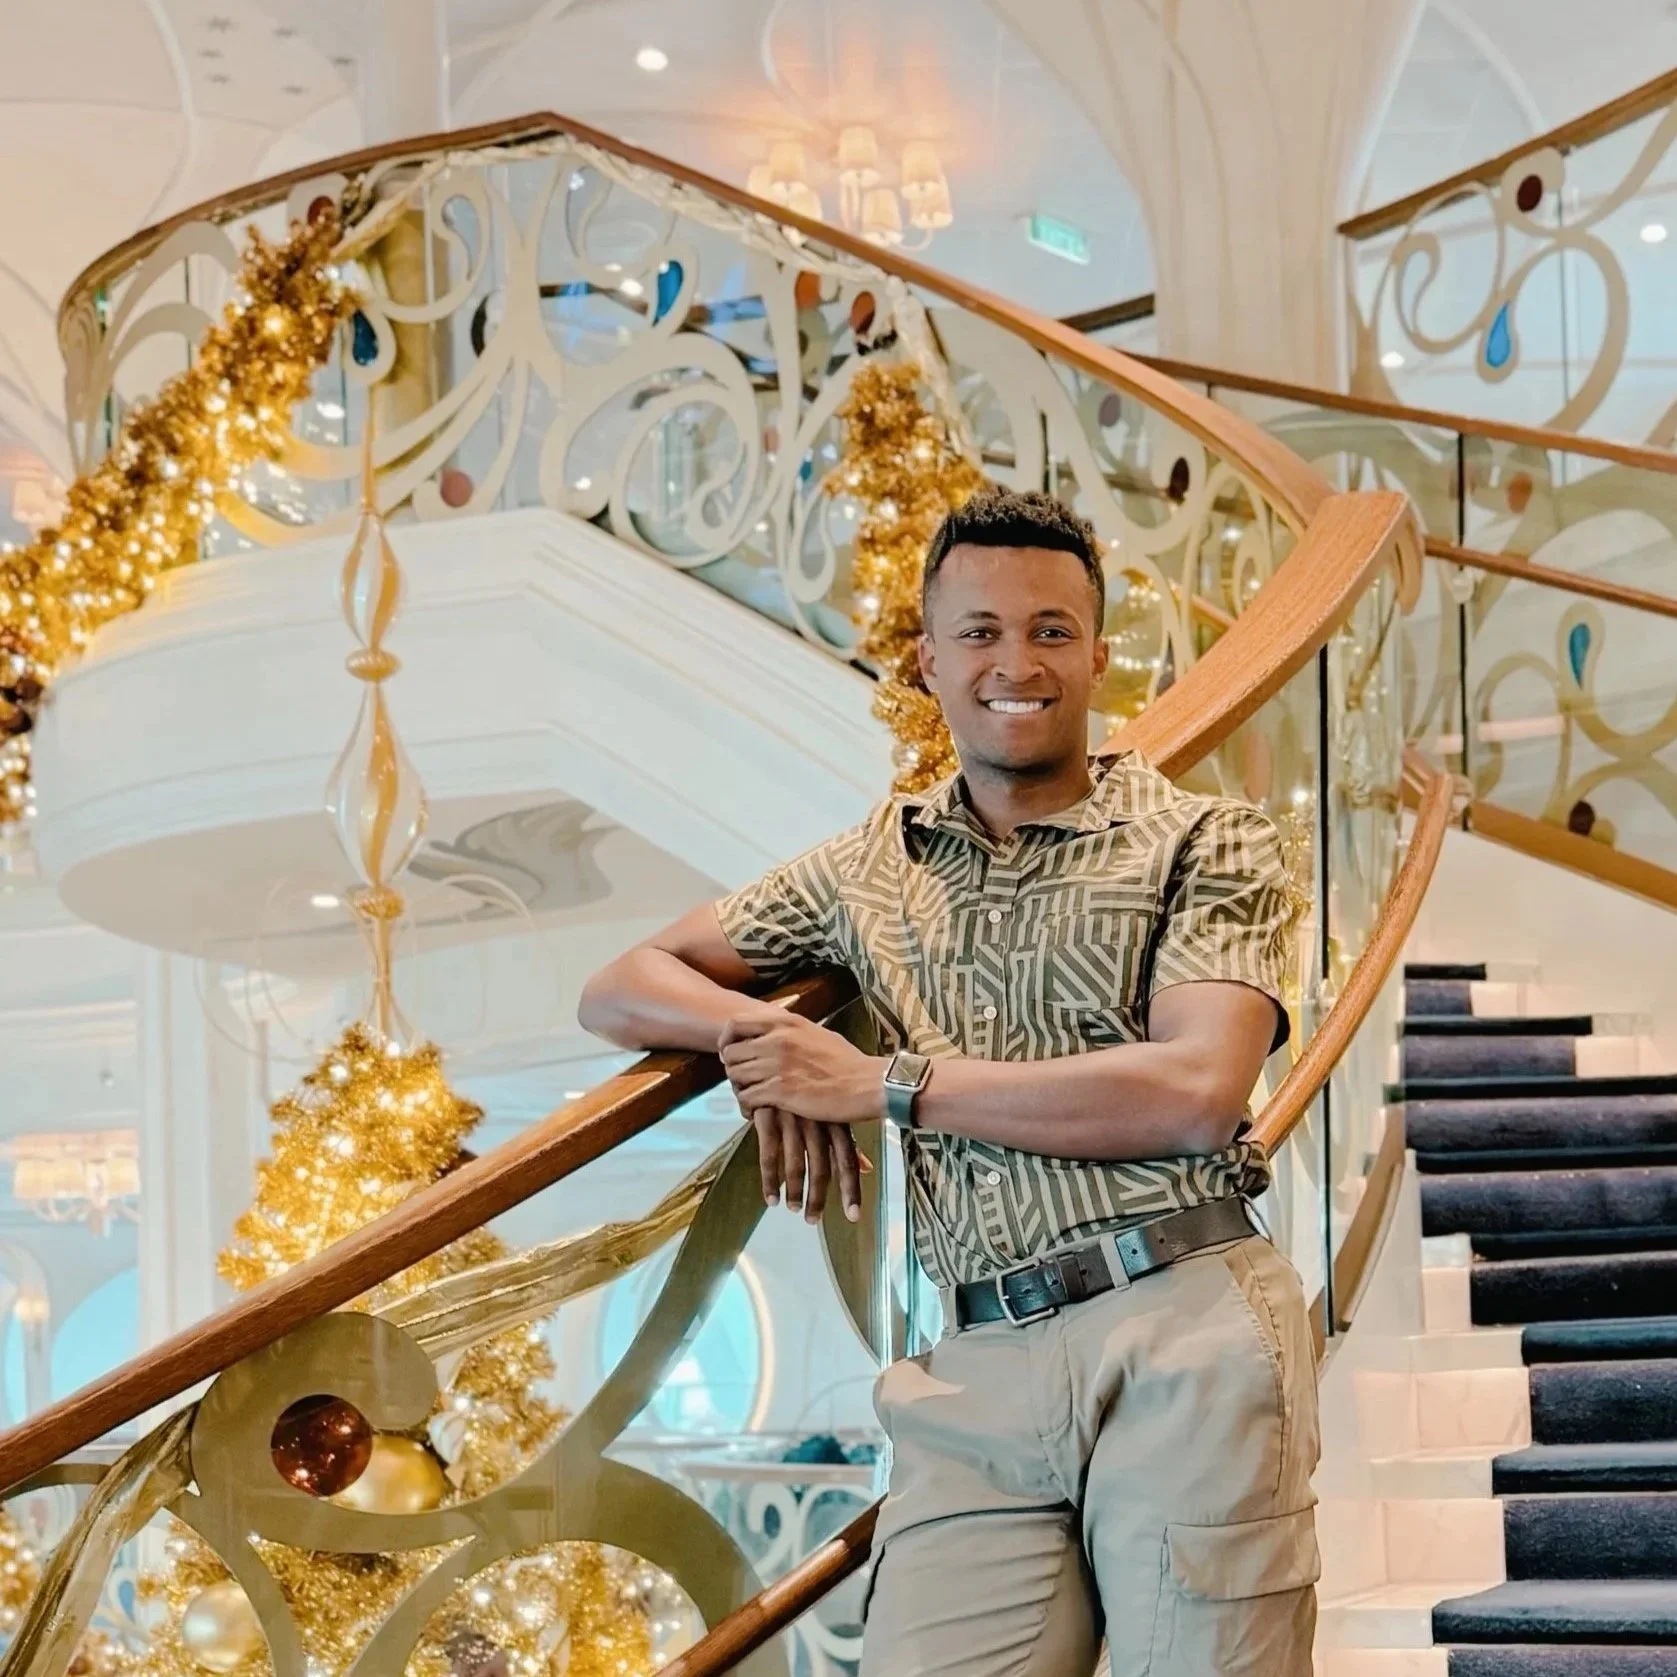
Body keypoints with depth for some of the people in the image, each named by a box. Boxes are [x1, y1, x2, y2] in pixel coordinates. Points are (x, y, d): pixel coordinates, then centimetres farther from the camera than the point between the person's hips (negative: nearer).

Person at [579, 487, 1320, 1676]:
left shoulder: (1206, 845, 6)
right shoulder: (872, 870, 19)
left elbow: (1196, 1093, -10)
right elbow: (623, 989, 23)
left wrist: (886, 1082, -6)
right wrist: (761, 1035, -1)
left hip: (1183, 1329, -3)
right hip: (984, 1371, 3)